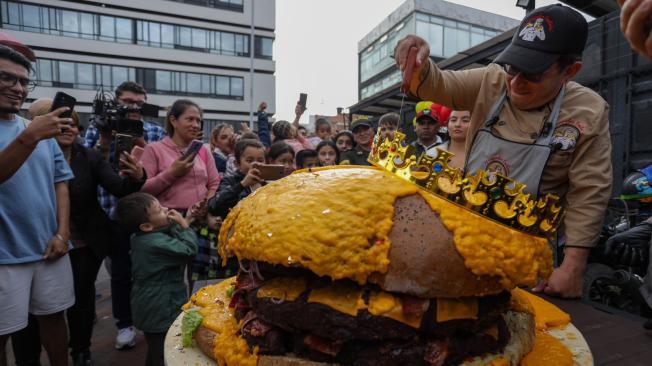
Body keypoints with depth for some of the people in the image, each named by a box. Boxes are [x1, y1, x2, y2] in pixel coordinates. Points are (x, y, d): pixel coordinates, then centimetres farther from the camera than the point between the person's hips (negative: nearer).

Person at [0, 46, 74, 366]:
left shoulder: (43, 132, 8)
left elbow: (60, 182, 7)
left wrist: (62, 233, -1)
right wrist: (28, 138, -35)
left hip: (50, 249, 4)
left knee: (53, 316, 15)